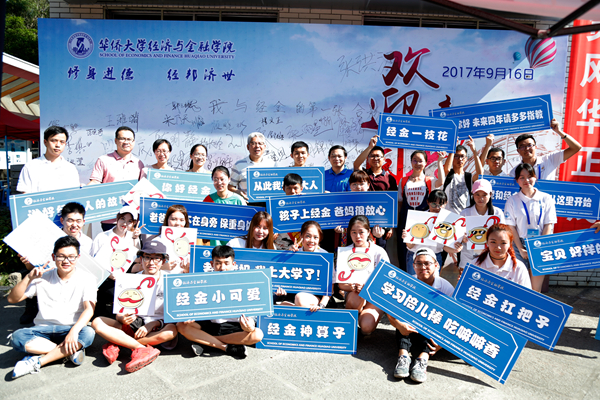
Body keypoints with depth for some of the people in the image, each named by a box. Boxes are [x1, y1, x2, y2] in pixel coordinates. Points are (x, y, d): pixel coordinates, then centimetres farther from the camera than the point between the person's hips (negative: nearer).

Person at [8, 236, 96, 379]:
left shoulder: (86, 279, -4)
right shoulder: (43, 278, 5)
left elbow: (89, 309, -15)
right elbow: (12, 299, 4)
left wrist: (74, 330, -32)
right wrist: (29, 277, -11)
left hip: (71, 329, -2)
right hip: (43, 329, 2)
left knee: (88, 333, -35)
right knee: (17, 337, -28)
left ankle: (37, 362, -24)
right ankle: (72, 350, -23)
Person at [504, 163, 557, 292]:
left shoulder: (546, 199, 4)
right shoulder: (512, 200, 2)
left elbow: (549, 225, 1)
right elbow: (511, 227, -1)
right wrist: (521, 250, -8)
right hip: (520, 245, 0)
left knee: (536, 288, 3)